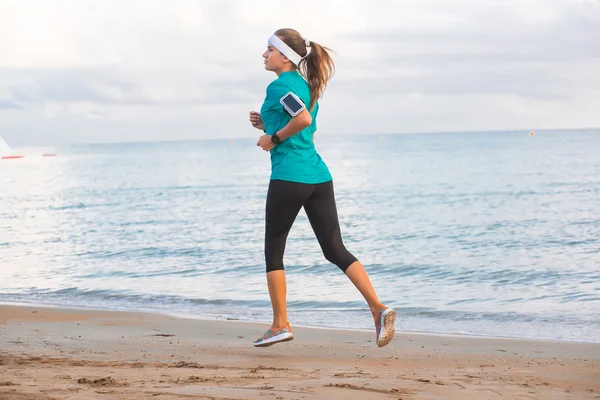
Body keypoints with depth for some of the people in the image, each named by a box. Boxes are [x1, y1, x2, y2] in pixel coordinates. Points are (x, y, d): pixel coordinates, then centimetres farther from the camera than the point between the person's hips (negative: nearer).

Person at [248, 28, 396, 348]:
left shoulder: (279, 86, -9)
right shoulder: (305, 85, 18)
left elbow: (303, 119, -27)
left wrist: (274, 138, -13)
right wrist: (268, 125, 18)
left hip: (289, 177, -8)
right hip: (319, 176, 8)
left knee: (273, 251, 8)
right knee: (335, 250, 6)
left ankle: (280, 324, 12)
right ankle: (379, 309, -8)